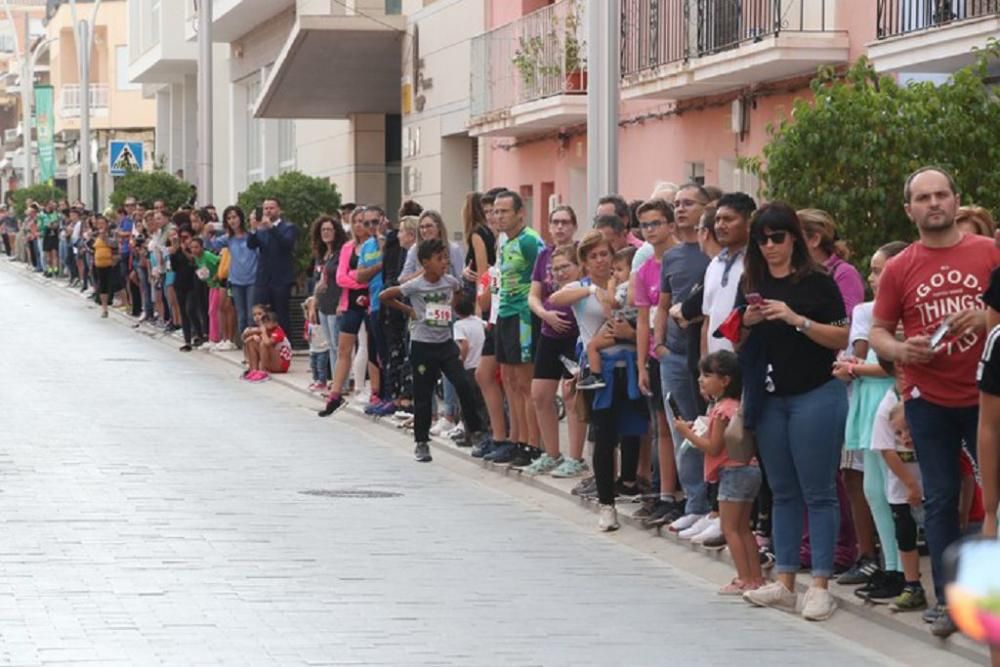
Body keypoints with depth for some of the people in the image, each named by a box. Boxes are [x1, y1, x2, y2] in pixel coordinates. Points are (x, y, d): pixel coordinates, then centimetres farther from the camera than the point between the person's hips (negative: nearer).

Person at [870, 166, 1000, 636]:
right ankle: (948, 599, 13)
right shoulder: (899, 269, 2)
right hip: (928, 400, 1)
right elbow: (878, 332, 7)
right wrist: (901, 350, -13)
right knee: (940, 499, 6)